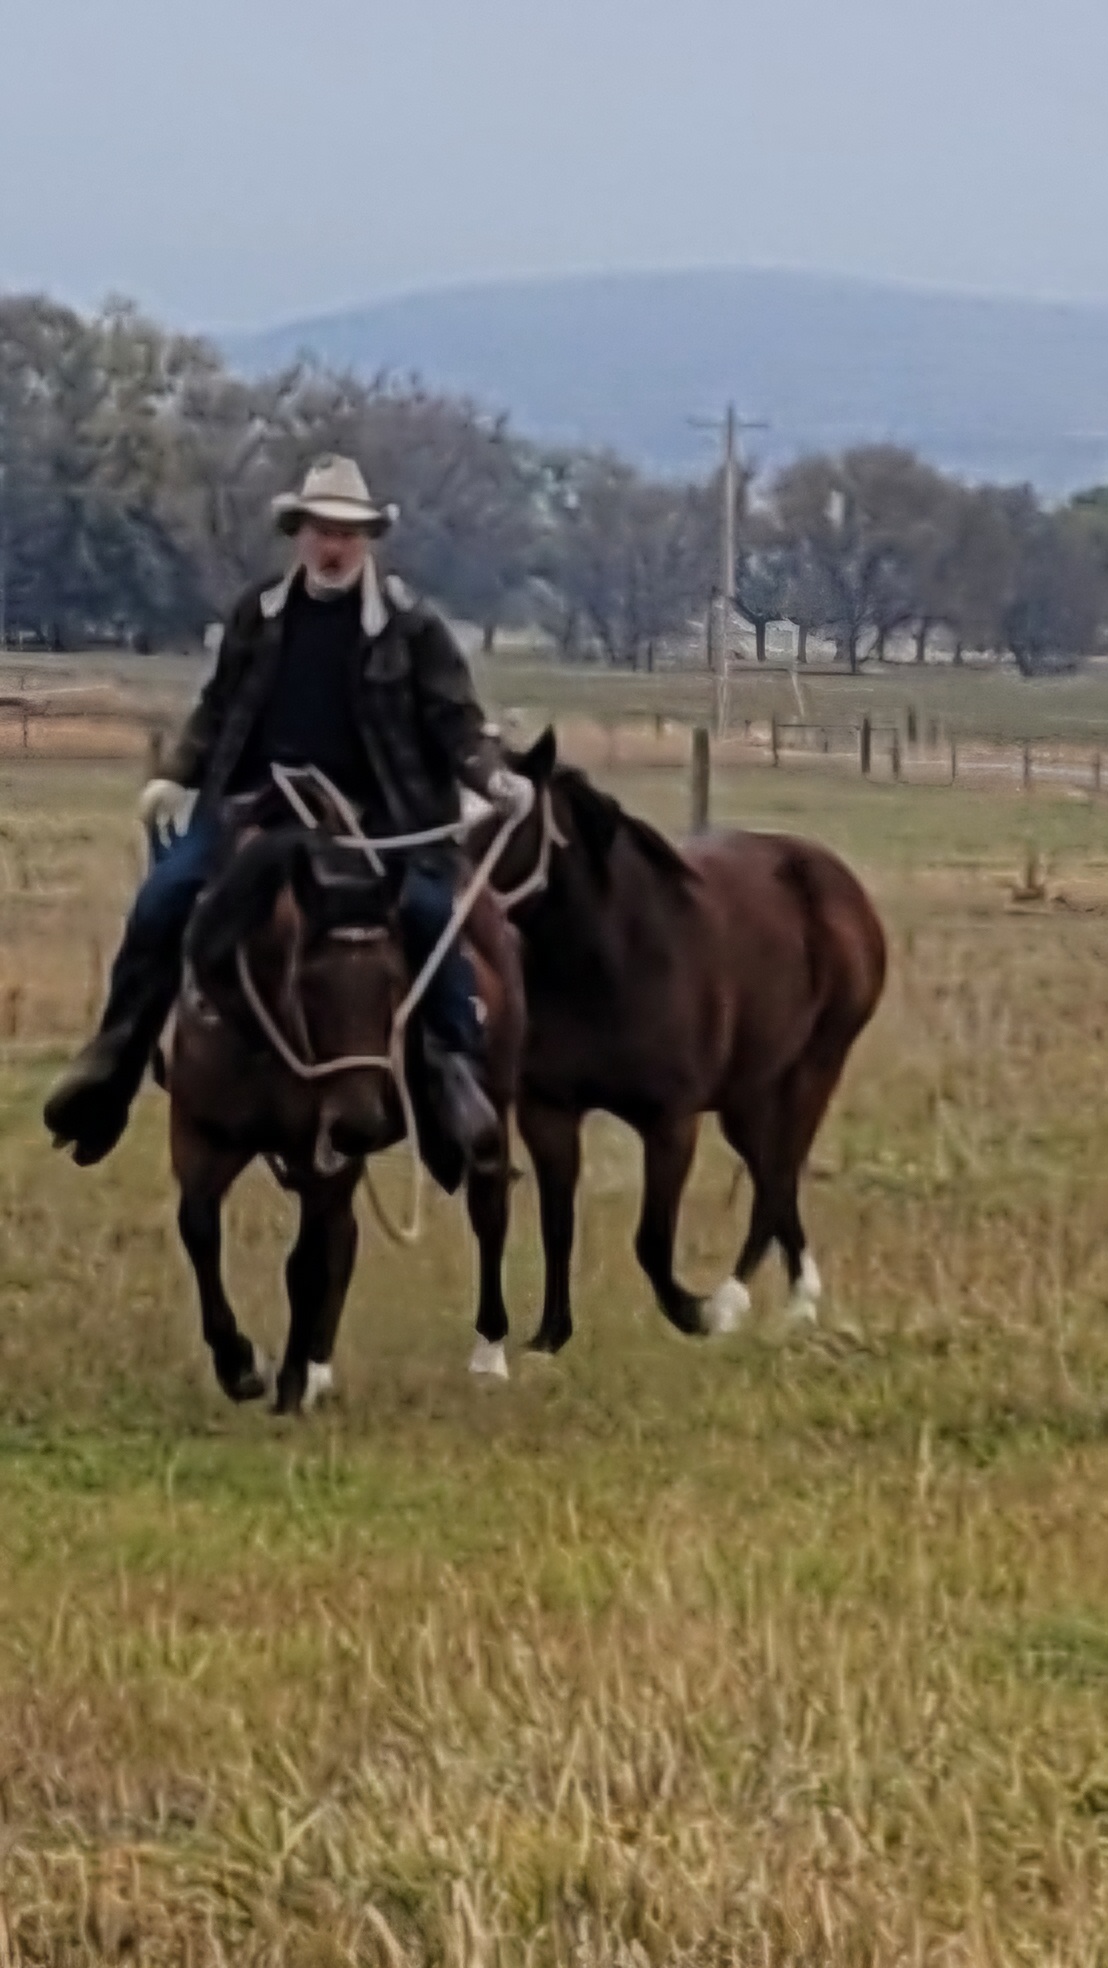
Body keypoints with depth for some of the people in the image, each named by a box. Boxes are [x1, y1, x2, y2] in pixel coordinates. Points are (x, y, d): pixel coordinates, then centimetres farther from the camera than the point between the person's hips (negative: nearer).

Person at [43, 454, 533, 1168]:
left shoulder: (410, 625, -2)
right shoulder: (259, 614, 8)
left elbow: (453, 718, -5)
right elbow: (219, 707, 17)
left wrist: (495, 778, -22)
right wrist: (177, 777, 6)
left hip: (370, 813, -2)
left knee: (429, 912, -22)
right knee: (163, 901, -10)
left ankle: (459, 1070, -12)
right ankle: (112, 1066, 0)